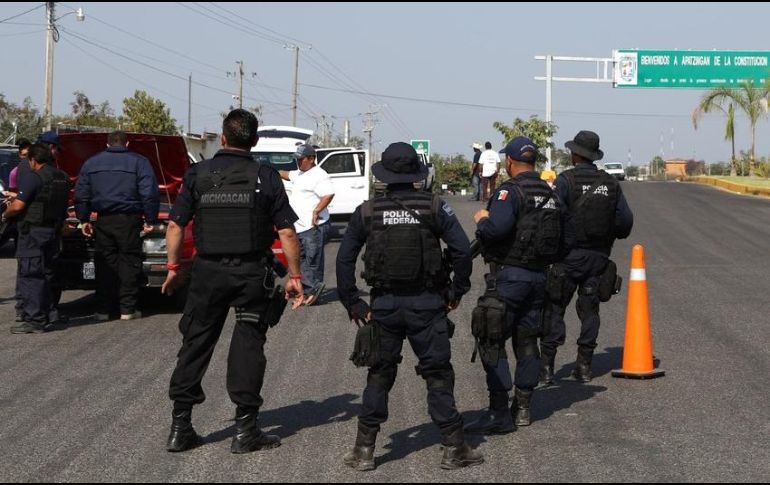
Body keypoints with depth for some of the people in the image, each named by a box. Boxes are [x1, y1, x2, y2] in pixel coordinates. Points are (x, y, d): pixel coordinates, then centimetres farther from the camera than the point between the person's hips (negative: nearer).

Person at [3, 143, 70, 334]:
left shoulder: (34, 178, -14)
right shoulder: (63, 178, 11)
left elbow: (18, 206, -19)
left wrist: (5, 215, 2)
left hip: (34, 232, -8)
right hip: (53, 231, 8)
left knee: (28, 276, -5)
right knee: (44, 275, 16)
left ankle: (34, 320, -9)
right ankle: (44, 318, 19)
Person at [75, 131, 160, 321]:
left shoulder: (91, 163, 12)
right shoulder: (139, 162, 1)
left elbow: (81, 195, 13)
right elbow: (150, 194, -5)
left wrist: (84, 219, 18)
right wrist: (150, 220, -1)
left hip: (103, 220, 3)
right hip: (129, 219, -3)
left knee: (105, 264, 8)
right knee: (129, 263, 4)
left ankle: (103, 310, 8)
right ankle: (128, 309, 3)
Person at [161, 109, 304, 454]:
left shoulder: (198, 174, 1)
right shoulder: (266, 178, -3)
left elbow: (175, 225, 1)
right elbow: (287, 232, -5)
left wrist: (173, 267, 10)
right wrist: (294, 276, 1)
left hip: (208, 271, 1)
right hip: (252, 272, -1)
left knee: (195, 344, 9)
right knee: (247, 347, 4)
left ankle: (180, 426, 10)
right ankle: (245, 430, 5)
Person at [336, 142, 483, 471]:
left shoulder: (367, 212, 0)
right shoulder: (434, 207, -4)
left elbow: (344, 259, 1)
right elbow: (462, 250, -7)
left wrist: (352, 303, 7)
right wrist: (457, 292, 4)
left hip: (384, 305, 1)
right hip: (427, 304, -1)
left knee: (379, 376, 12)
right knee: (438, 375, 6)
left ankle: (364, 450, 13)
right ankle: (453, 448, 8)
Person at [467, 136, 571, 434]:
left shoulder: (511, 191, -14)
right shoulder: (550, 194, 11)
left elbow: (496, 227, -30)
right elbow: (564, 240, 15)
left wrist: (482, 220, -9)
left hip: (509, 275, -8)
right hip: (539, 276, 8)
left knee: (492, 342, -4)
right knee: (526, 341, 15)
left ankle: (500, 414, -8)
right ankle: (523, 407, 20)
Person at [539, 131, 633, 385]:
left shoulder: (566, 180, -9)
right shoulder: (611, 183, 5)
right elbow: (626, 219, 5)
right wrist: (612, 236, 22)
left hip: (569, 256, -4)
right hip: (599, 257, 4)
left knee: (554, 309, 0)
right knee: (589, 310, 11)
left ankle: (547, 367, -4)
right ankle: (584, 366, 11)